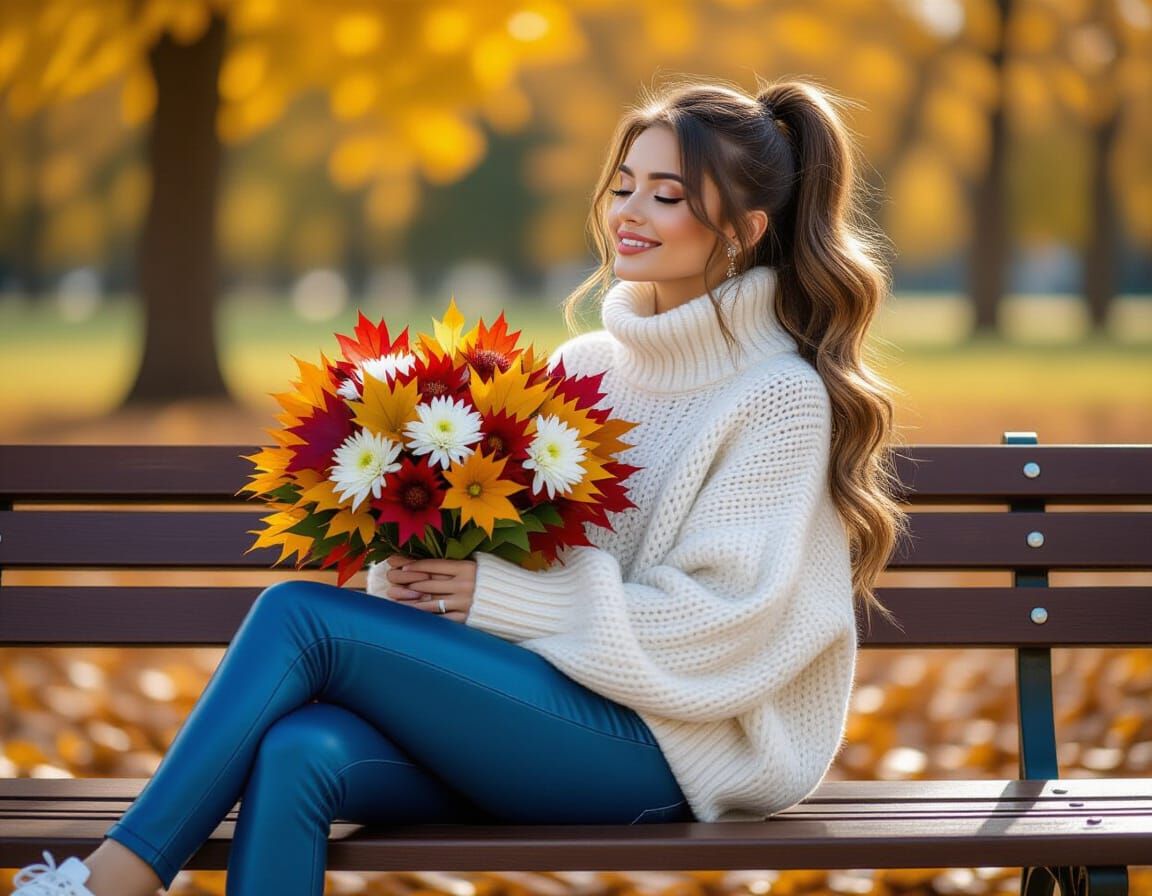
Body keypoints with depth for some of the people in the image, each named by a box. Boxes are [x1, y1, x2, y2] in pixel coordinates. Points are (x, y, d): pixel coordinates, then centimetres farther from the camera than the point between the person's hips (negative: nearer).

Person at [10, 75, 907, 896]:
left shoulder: (782, 396, -4)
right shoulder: (583, 366, 16)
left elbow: (725, 623, -12)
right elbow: (498, 551, 17)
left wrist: (498, 594, -14)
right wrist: (422, 571, -7)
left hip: (662, 751, -6)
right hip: (541, 706, 6)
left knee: (299, 614, -20)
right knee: (300, 750, -28)